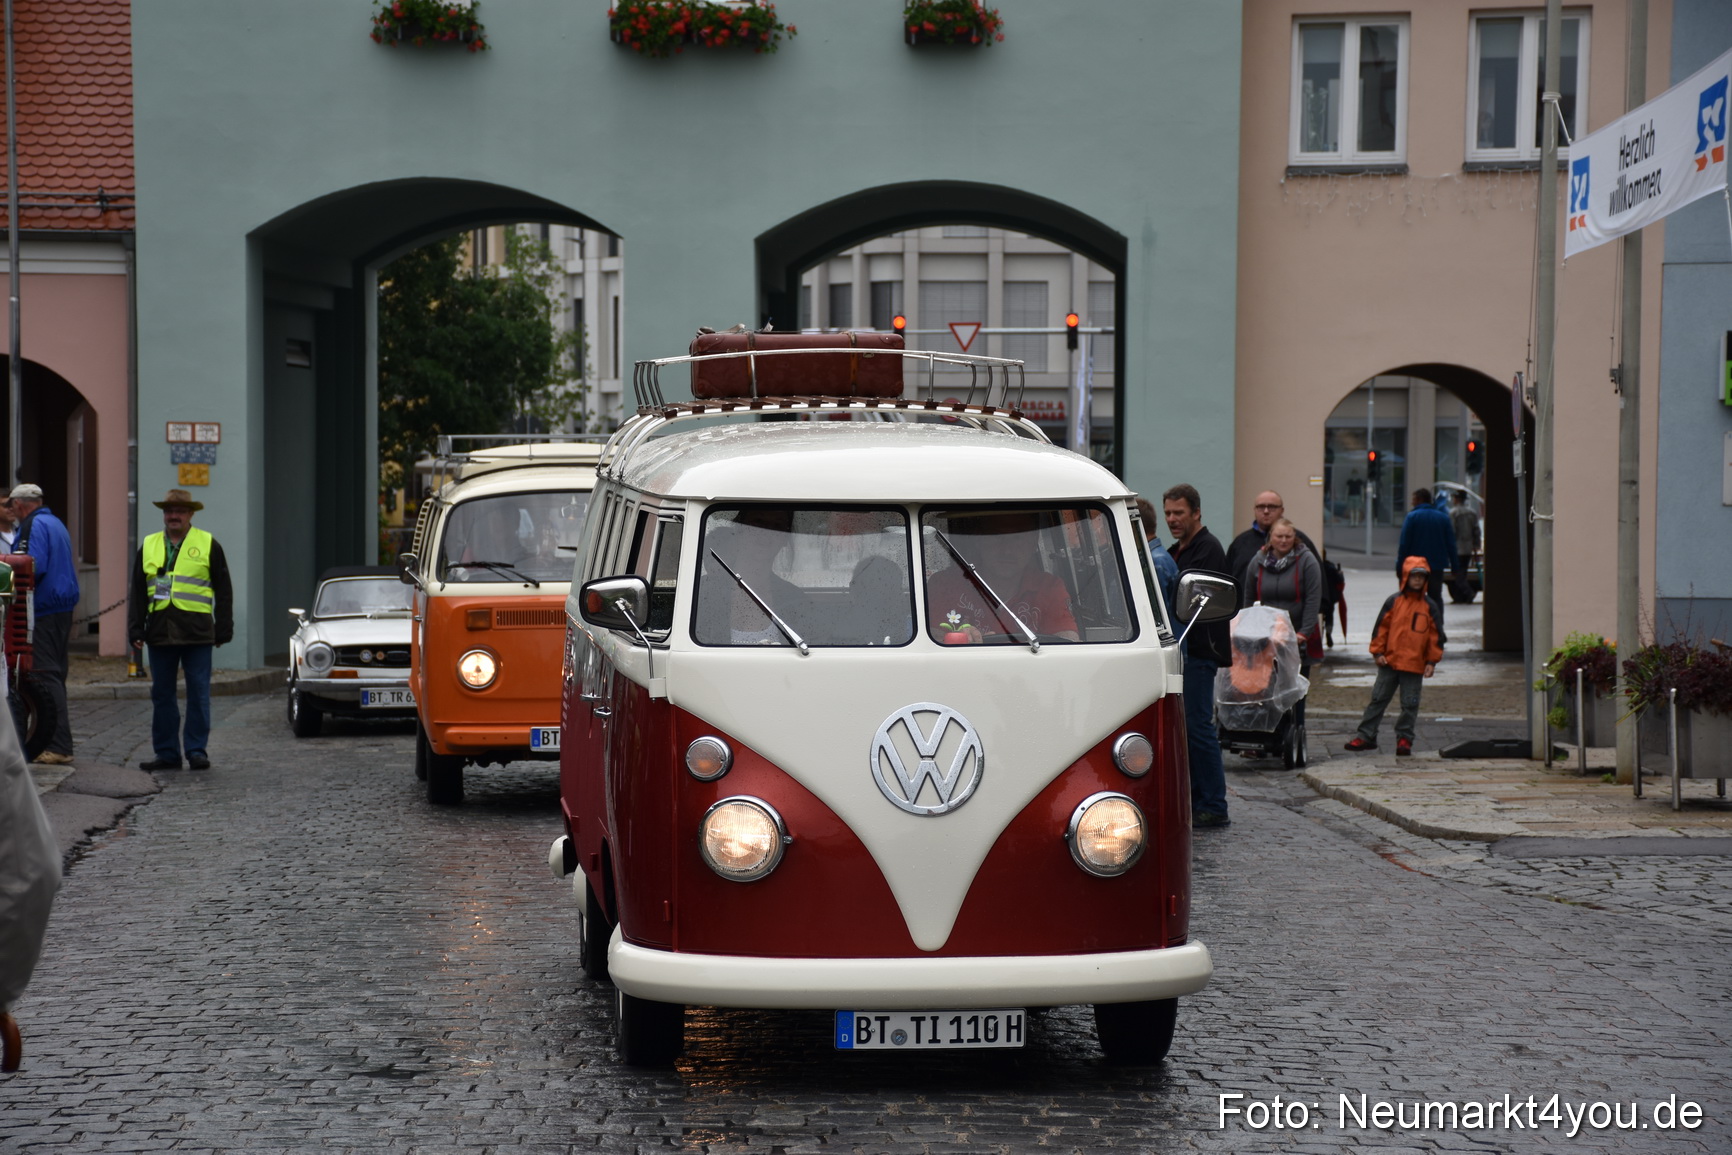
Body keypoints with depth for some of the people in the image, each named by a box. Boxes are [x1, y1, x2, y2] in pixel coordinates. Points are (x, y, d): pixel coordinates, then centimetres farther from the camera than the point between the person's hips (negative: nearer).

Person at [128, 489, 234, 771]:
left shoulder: (208, 545, 6)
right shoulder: (149, 546, 14)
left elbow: (223, 591, 6)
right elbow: (138, 594, 16)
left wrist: (223, 630, 0)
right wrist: (135, 630, 8)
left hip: (197, 632, -3)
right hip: (160, 631, 3)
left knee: (198, 694, -2)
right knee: (162, 695, 5)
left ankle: (196, 750, 3)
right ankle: (167, 753, 11)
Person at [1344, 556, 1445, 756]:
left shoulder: (1430, 606, 2)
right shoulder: (1394, 601, 2)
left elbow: (1435, 634, 4)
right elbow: (1381, 627, 5)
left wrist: (1432, 661, 0)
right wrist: (1378, 652, -1)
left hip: (1414, 665, -1)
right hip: (1390, 661, 1)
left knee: (1410, 704, 3)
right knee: (1378, 699, 5)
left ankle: (1404, 739, 13)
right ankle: (1366, 736, 9)